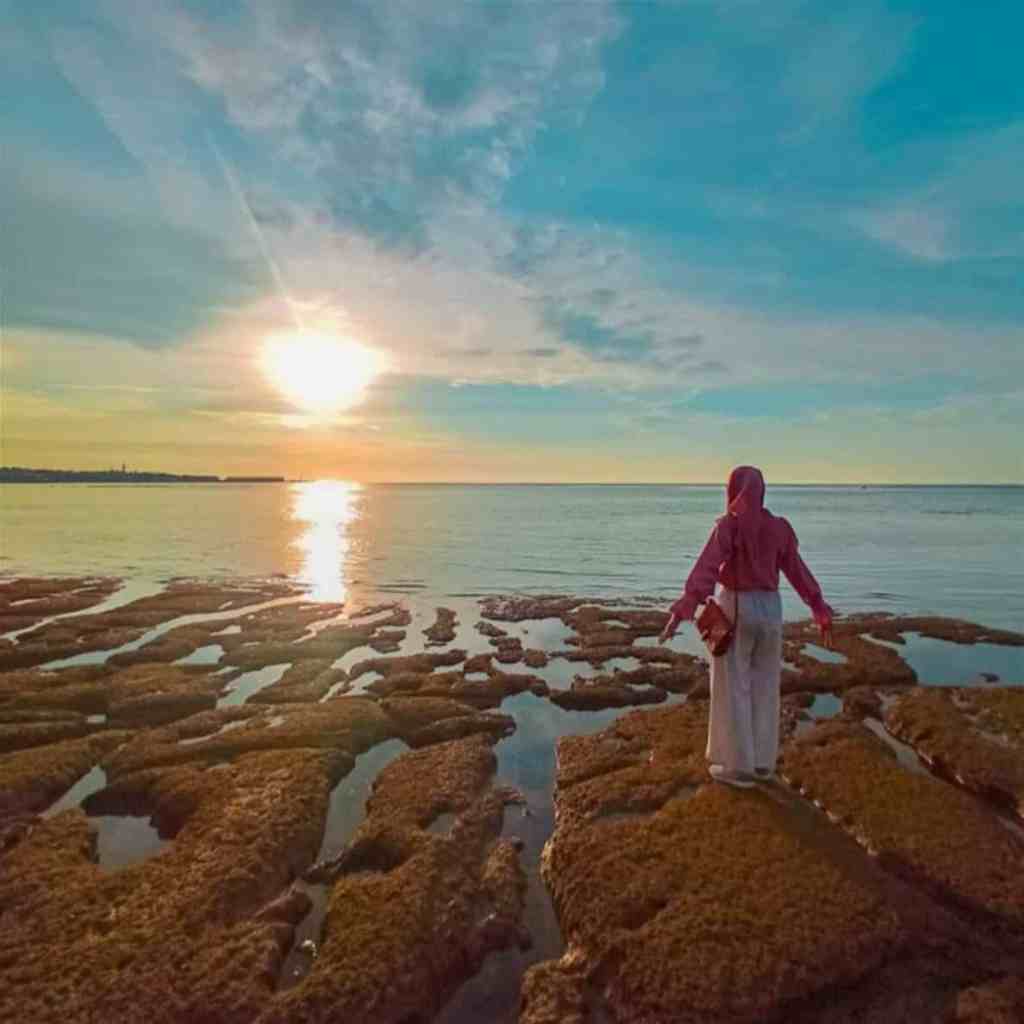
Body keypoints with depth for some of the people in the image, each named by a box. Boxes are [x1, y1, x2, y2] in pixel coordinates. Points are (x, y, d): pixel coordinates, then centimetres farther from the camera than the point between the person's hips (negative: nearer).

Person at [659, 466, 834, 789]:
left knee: (732, 689, 5)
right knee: (763, 687, 16)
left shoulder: (728, 526, -15)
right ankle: (763, 761, 25)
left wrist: (680, 613, -31)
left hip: (734, 611, -5)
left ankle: (739, 766, 13)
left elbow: (705, 570, -26)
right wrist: (821, 613, 13)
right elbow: (799, 572, 6)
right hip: (769, 610, 6)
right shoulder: (778, 527, 2)